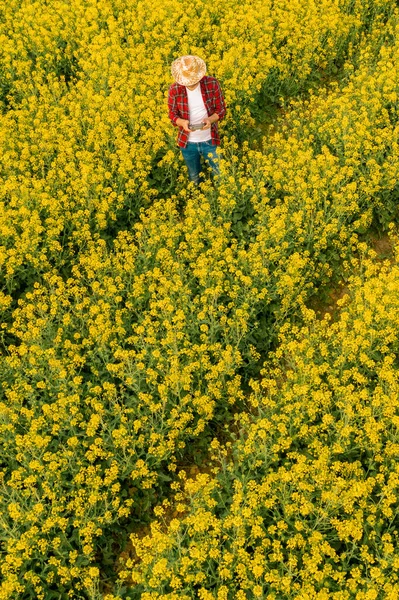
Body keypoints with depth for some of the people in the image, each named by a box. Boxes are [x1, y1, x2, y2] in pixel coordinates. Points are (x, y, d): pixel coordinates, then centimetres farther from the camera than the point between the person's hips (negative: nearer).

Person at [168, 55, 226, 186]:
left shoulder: (212, 83, -16)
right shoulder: (174, 90, -16)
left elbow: (221, 110, -6)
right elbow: (172, 115, -4)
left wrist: (210, 119, -28)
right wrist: (182, 122, -27)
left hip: (210, 140, -1)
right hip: (187, 142, 1)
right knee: (194, 178, 21)